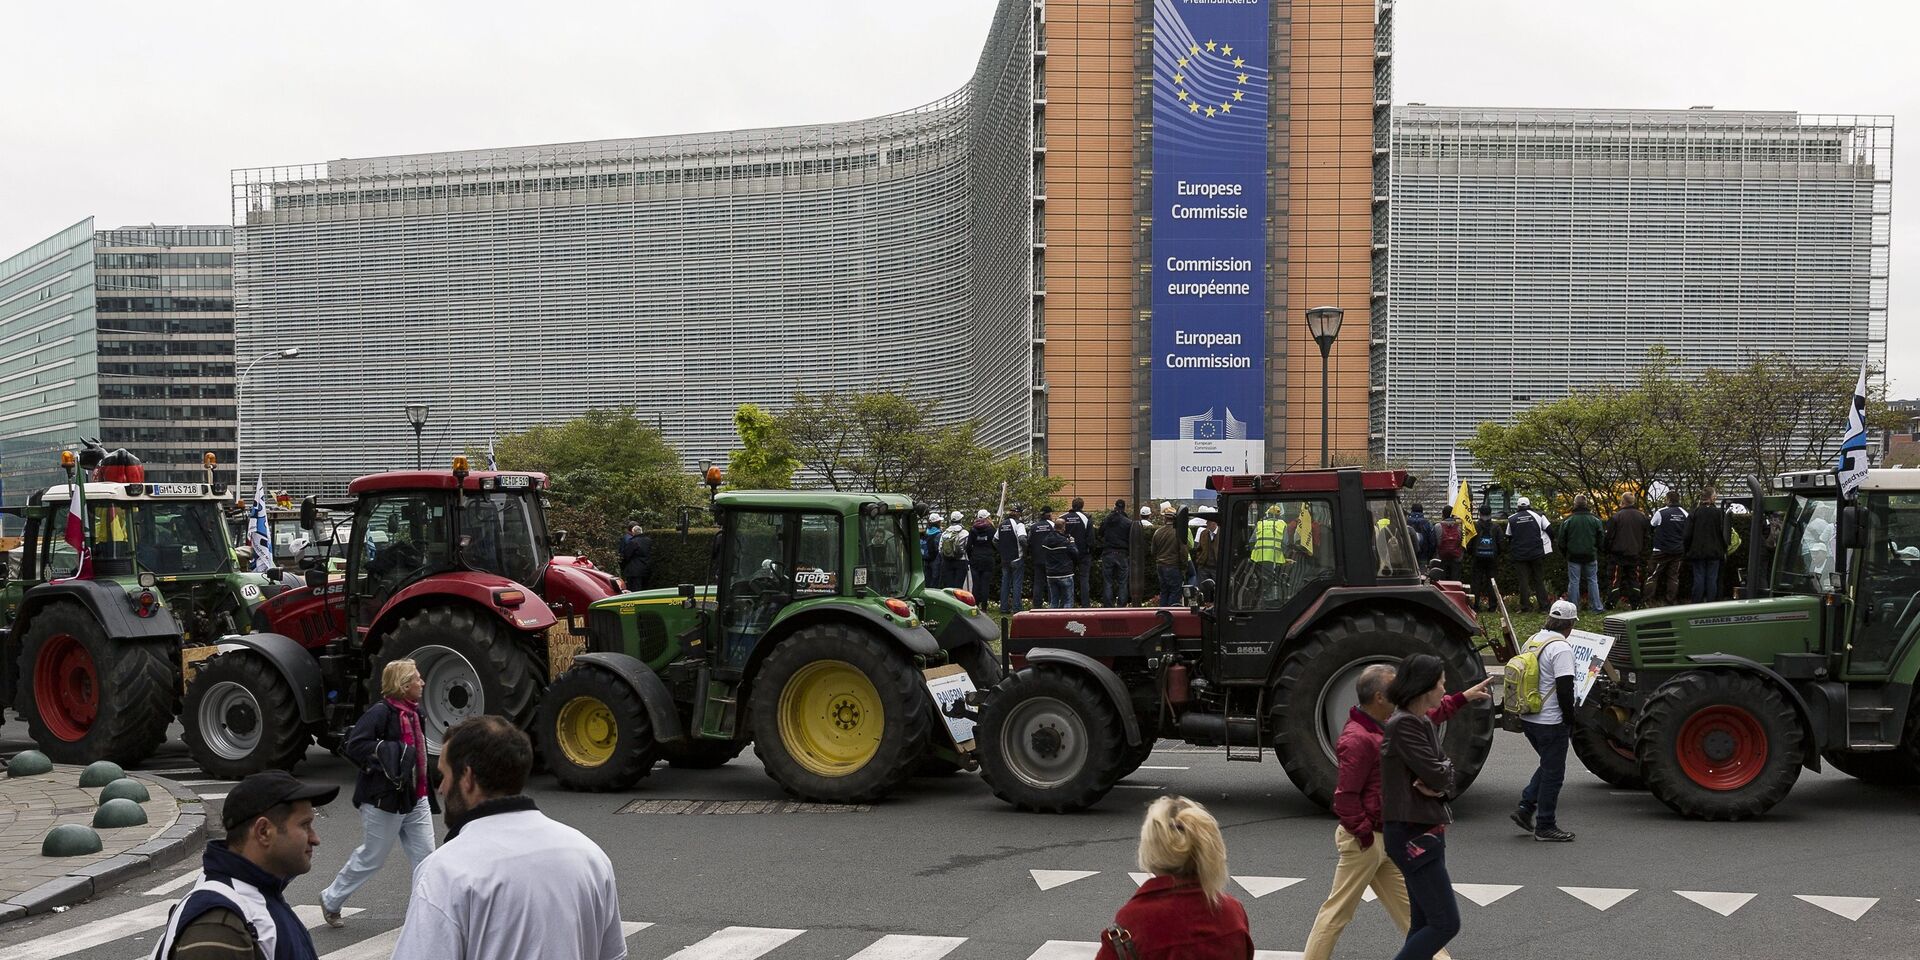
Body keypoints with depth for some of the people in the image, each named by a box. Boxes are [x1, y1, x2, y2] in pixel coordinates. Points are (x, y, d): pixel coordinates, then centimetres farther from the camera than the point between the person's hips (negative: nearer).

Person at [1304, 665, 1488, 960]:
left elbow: (1425, 718, 26)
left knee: (1409, 906, 14)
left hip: (1386, 839, 10)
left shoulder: (1384, 727, 9)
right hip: (1364, 840, -10)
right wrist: (1365, 836, -19)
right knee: (1338, 911, -2)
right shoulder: (1358, 739, -23)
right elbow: (1345, 798, -24)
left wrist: (1464, 697, 25)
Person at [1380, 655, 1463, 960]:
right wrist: (1445, 767, 3)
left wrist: (1439, 785, -11)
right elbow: (1437, 775, -19)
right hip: (1412, 834, -10)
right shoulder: (1403, 724, -17)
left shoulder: (1423, 723, 14)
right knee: (1446, 923, -10)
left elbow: (1446, 781, 12)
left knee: (1423, 924, 12)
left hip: (1424, 832, 10)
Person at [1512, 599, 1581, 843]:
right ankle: (1545, 827, 9)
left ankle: (1525, 807, 17)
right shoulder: (1561, 648, -18)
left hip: (1529, 719, 8)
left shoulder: (1533, 641, 9)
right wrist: (1571, 721, -10)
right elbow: (1565, 689, -21)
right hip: (1550, 721, -8)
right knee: (1553, 772, 3)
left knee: (1548, 766, 23)